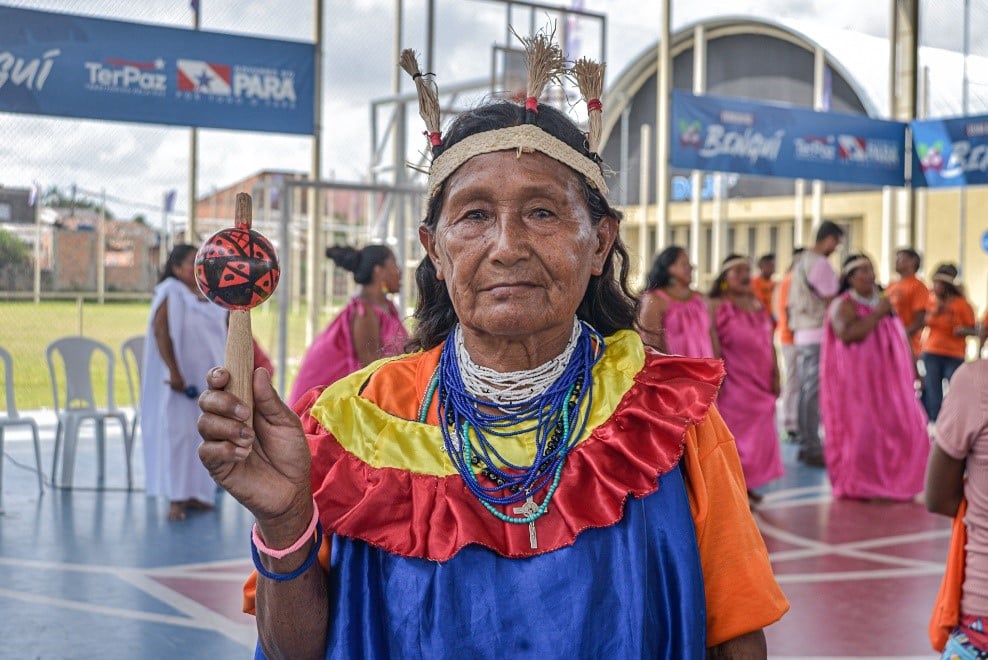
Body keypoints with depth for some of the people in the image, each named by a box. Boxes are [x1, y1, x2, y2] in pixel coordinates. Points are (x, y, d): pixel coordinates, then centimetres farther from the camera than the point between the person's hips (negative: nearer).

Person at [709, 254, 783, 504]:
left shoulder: (758, 306, 14)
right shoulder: (716, 306, -5)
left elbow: (769, 343, 16)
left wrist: (775, 375, 12)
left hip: (758, 381, 6)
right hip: (732, 382, -6)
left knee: (759, 433, 8)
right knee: (732, 430, -4)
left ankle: (746, 484, 18)